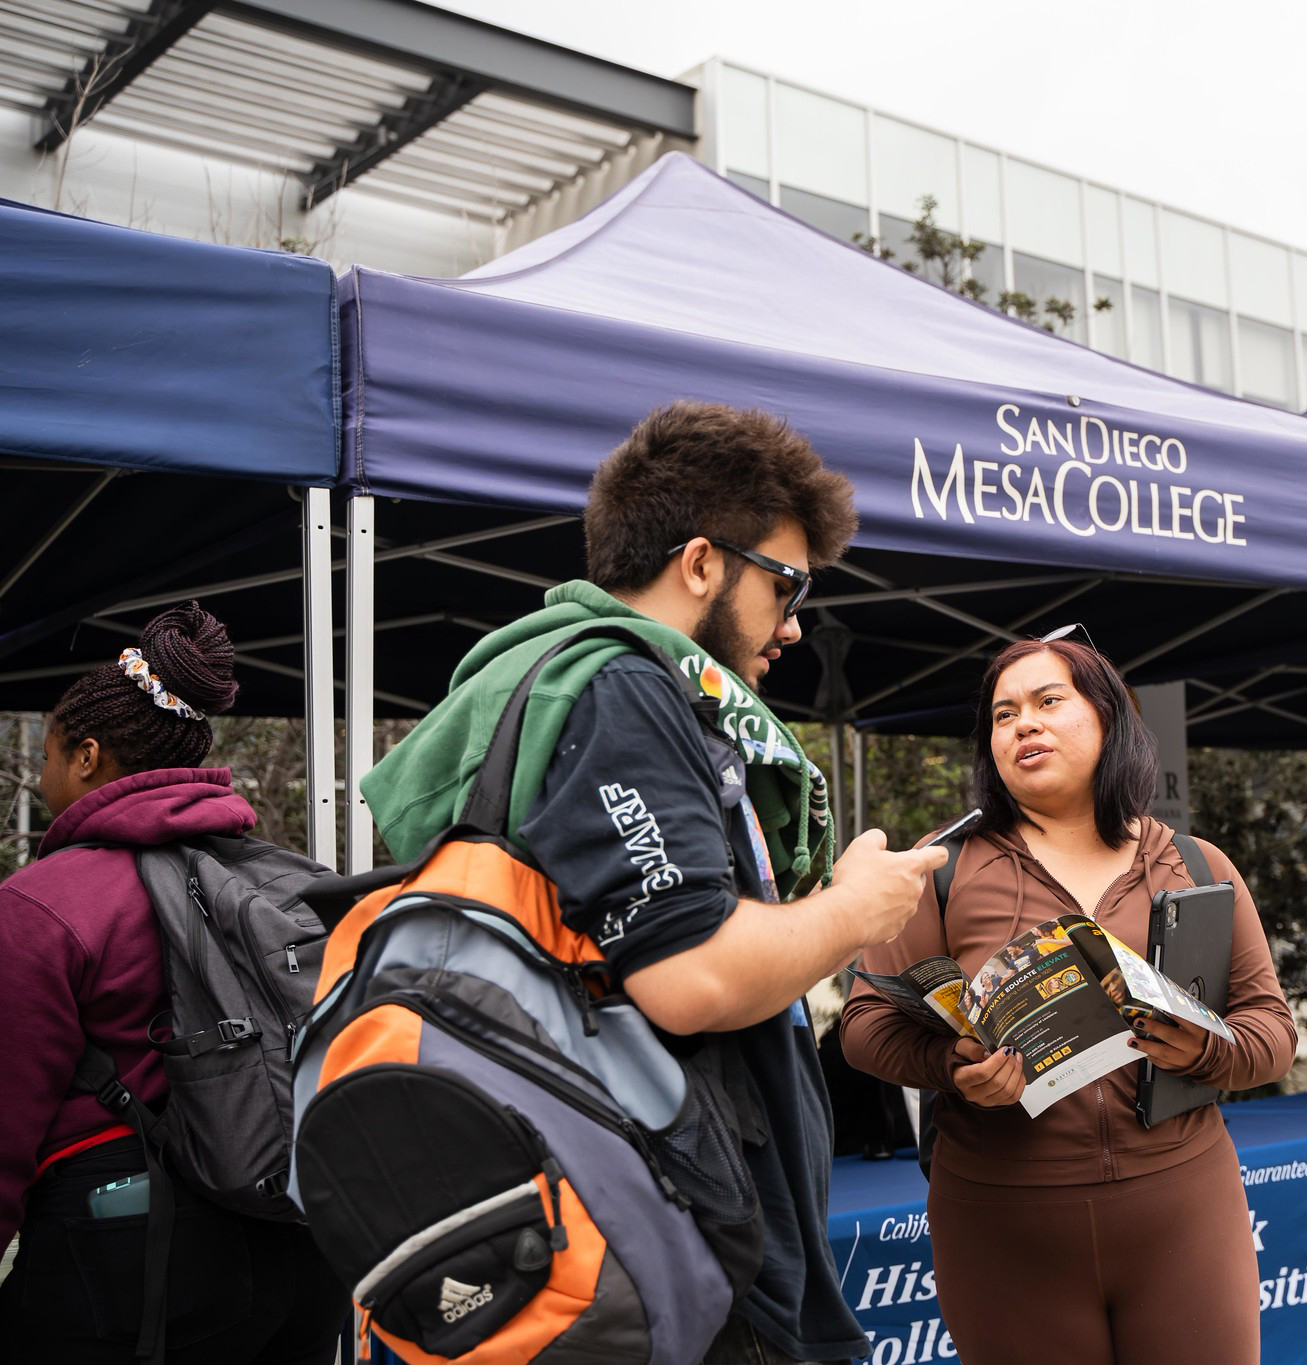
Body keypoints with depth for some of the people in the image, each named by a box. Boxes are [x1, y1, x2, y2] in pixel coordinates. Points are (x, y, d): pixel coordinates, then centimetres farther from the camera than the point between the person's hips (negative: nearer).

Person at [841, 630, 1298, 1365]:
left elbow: (1273, 1025, 8)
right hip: (1005, 1232, -1)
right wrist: (954, 1068, -21)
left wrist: (1206, 1051, -14)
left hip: (1183, 1214, 2)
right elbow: (868, 1022, -1)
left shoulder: (1198, 867, 7)